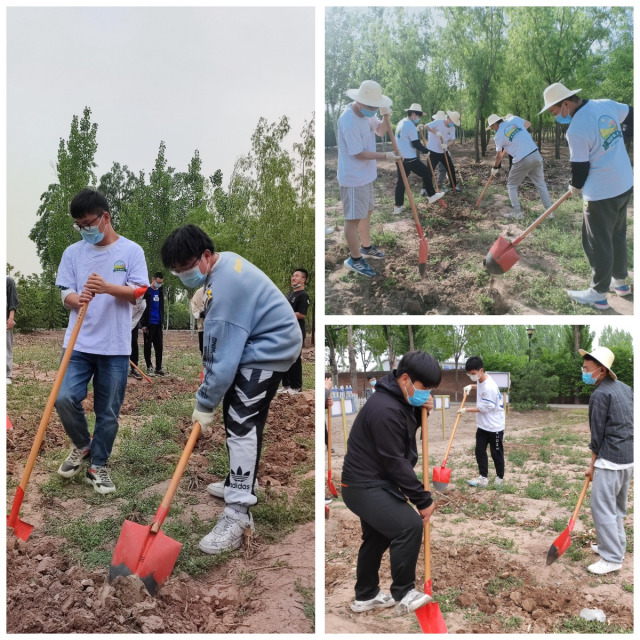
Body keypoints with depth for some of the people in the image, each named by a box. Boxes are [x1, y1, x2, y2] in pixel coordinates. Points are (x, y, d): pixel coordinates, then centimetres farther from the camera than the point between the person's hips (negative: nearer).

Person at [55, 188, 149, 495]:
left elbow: (139, 294, -5)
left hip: (115, 346, -1)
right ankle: (82, 445, 16)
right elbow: (65, 293, 4)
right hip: (80, 343, 2)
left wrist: (107, 288, -24)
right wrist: (78, 299, -20)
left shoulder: (131, 251, 1)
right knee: (65, 398, -13)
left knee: (108, 412, 5)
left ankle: (98, 465, 23)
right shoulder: (73, 252, 7)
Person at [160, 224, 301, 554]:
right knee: (236, 415, 19)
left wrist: (204, 403, -17)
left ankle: (237, 516, -18)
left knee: (241, 424, -17)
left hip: (270, 348, -11)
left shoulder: (224, 288, -29)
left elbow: (224, 356, -27)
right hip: (260, 341, 11)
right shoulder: (224, 261, 3)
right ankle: (241, 482, 36)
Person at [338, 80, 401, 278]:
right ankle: (355, 259, 11)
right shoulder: (348, 121, -26)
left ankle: (366, 247, 40)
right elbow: (359, 153, -25)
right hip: (353, 178, -9)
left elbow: (380, 131, 13)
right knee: (354, 218, 0)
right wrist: (387, 156, -22)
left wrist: (385, 116, -8)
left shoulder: (367, 112, 1)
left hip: (366, 175, 10)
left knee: (366, 212, 22)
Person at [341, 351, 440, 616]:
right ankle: (403, 594, -5)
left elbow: (409, 426, 19)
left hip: (371, 483, 11)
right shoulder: (385, 409, -28)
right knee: (410, 526, -21)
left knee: (377, 537, 21)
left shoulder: (400, 398, 3)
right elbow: (396, 463, -25)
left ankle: (365, 596, 38)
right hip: (364, 486, -11)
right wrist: (423, 500, -18)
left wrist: (423, 410, -4)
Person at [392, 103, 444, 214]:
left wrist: (416, 129, 11)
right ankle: (431, 196, 20)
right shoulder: (410, 125, -17)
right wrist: (426, 150, -3)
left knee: (401, 181, 9)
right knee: (426, 173, 8)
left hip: (400, 158, 9)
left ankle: (398, 206, 7)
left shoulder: (401, 123, 12)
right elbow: (415, 144, -18)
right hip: (410, 159, -9)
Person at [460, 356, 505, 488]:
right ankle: (483, 478, 12)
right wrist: (471, 386, 8)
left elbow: (483, 408, -23)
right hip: (482, 425, 8)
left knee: (496, 453, 7)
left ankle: (500, 477, 25)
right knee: (479, 451, 7)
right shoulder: (481, 380, -1)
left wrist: (466, 410, -13)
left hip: (494, 426, -8)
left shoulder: (489, 387, -30)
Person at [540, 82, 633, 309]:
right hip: (625, 185, 8)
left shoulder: (576, 130, -23)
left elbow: (580, 168, -15)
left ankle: (598, 294, 15)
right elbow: (631, 115, 18)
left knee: (598, 244, 4)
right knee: (617, 236, 23)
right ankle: (620, 281, 38)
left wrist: (575, 188, 7)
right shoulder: (607, 105, -1)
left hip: (601, 194, -8)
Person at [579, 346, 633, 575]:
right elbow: (631, 421, 16)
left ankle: (612, 558, 0)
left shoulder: (600, 395, -16)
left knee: (602, 506, -4)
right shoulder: (625, 388, 11)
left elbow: (597, 432, -13)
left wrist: (593, 463, -3)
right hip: (629, 457, 10)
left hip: (610, 459, -10)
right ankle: (616, 546, 32)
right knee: (617, 506, 20)